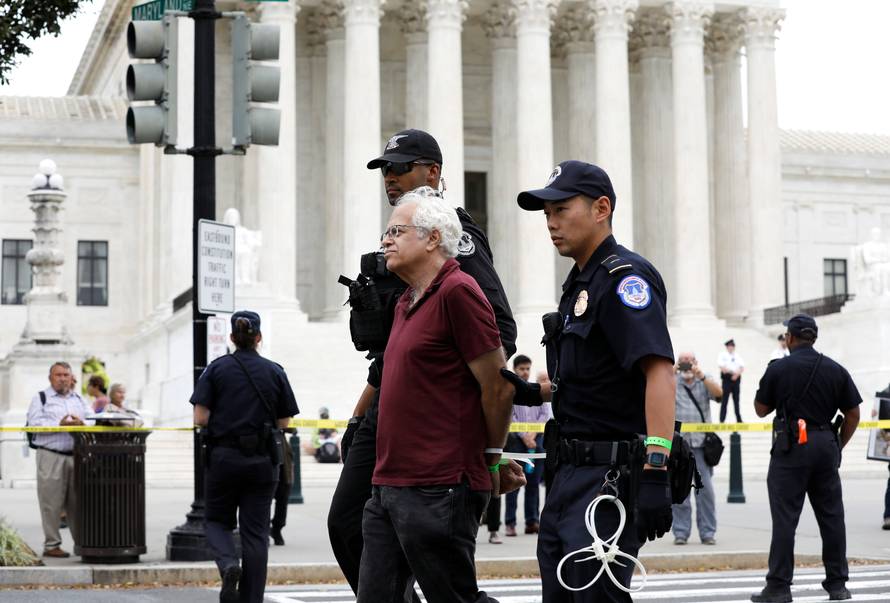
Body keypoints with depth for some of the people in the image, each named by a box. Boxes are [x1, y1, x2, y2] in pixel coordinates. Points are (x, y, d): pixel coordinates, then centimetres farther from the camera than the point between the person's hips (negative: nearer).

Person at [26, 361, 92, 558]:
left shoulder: (79, 399, 20)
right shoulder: (41, 398, 7)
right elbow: (34, 423, -6)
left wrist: (81, 423, -11)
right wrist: (59, 424, -15)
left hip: (76, 455, 4)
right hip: (51, 455, -4)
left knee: (77, 502, 6)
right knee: (52, 503, -4)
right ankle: (51, 545, 2)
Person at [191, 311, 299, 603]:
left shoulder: (216, 369, -3)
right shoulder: (274, 371, 1)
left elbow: (200, 418, -8)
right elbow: (283, 422, 3)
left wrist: (223, 418, 12)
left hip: (223, 456, -1)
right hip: (262, 460, 1)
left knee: (216, 520, 15)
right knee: (255, 531, 6)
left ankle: (228, 564, -13)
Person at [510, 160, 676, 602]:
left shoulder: (624, 277, -12)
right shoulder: (581, 283, 19)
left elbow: (659, 370, -25)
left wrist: (656, 473, -33)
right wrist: (530, 391, 10)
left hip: (609, 478, -10)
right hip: (568, 475, 10)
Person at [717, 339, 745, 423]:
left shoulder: (737, 356, 14)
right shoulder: (722, 355, 1)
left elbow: (742, 367, 5)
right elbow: (721, 366, -13)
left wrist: (737, 373, -14)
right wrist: (732, 371, -19)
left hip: (736, 378, 4)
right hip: (727, 378, -4)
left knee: (736, 399, 9)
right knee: (724, 400, -5)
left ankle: (739, 419, 14)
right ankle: (722, 420, -2)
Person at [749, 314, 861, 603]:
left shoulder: (778, 369, -5)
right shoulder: (836, 370, 6)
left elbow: (761, 409, 4)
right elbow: (853, 414, 7)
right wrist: (837, 446, 16)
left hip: (791, 446, -4)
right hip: (826, 444, 4)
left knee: (784, 517, -2)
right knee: (831, 516, 10)